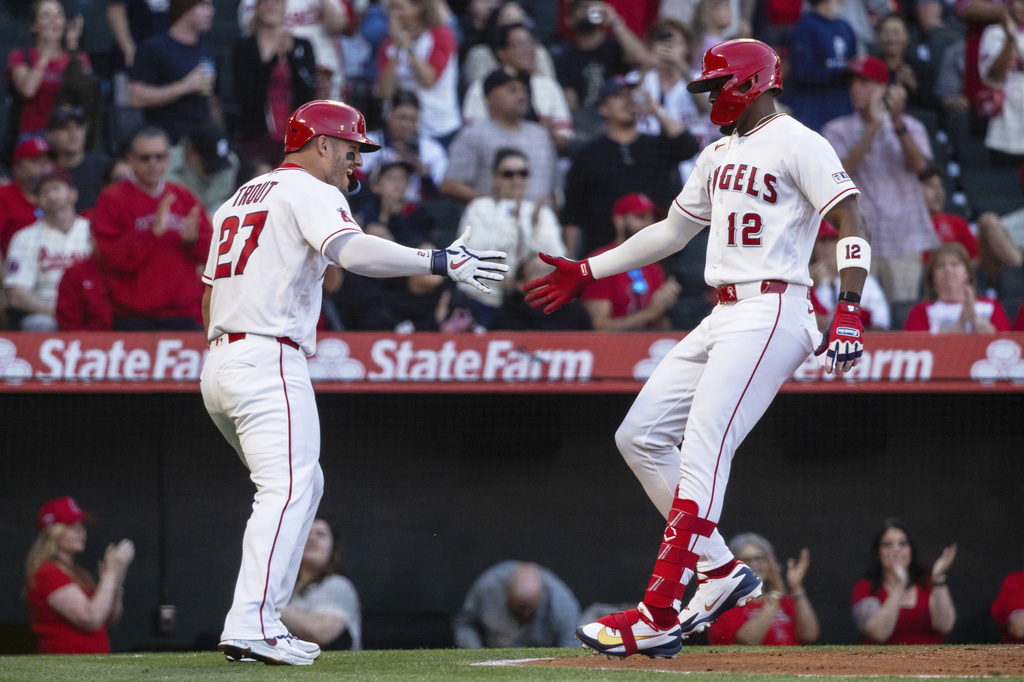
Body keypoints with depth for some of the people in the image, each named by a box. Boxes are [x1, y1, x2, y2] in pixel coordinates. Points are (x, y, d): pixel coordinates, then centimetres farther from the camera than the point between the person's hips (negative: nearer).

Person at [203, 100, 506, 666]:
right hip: (268, 360, -10)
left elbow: (210, 298, 26)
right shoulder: (310, 192, -3)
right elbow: (351, 250, -23)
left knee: (304, 485, 18)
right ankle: (250, 628, -28)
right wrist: (440, 262, -23)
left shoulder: (238, 199, 24)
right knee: (288, 488, -16)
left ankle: (261, 622, 12)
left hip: (219, 364, 10)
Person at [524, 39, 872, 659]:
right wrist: (586, 272, 27)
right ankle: (721, 572, 9)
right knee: (640, 436, 6)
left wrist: (849, 311, -26)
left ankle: (658, 619, -20)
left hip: (771, 313, -10)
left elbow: (852, 222, -14)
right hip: (724, 317, 10)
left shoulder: (797, 144, -7)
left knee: (702, 454, -17)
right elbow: (673, 231, 30)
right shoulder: (719, 156, 20)